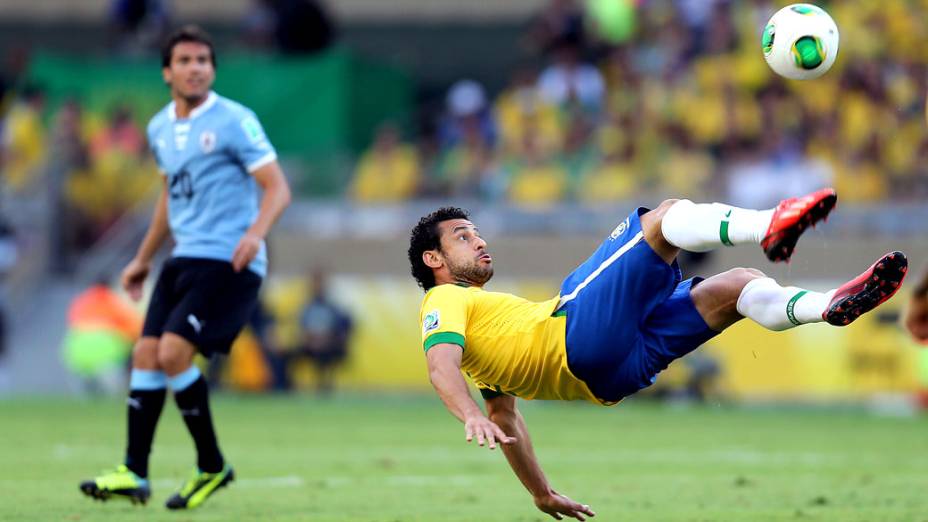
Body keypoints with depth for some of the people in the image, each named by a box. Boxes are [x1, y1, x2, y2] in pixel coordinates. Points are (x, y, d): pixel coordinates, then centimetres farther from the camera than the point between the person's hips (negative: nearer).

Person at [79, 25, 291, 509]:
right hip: (184, 259, 7)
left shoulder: (234, 121, -9)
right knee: (146, 354, -1)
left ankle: (211, 466, -4)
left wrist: (256, 233, -30)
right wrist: (143, 259, 31)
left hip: (227, 261, -7)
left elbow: (277, 188, -12)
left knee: (173, 352, -18)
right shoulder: (160, 128, 14)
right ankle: (134, 474, 2)